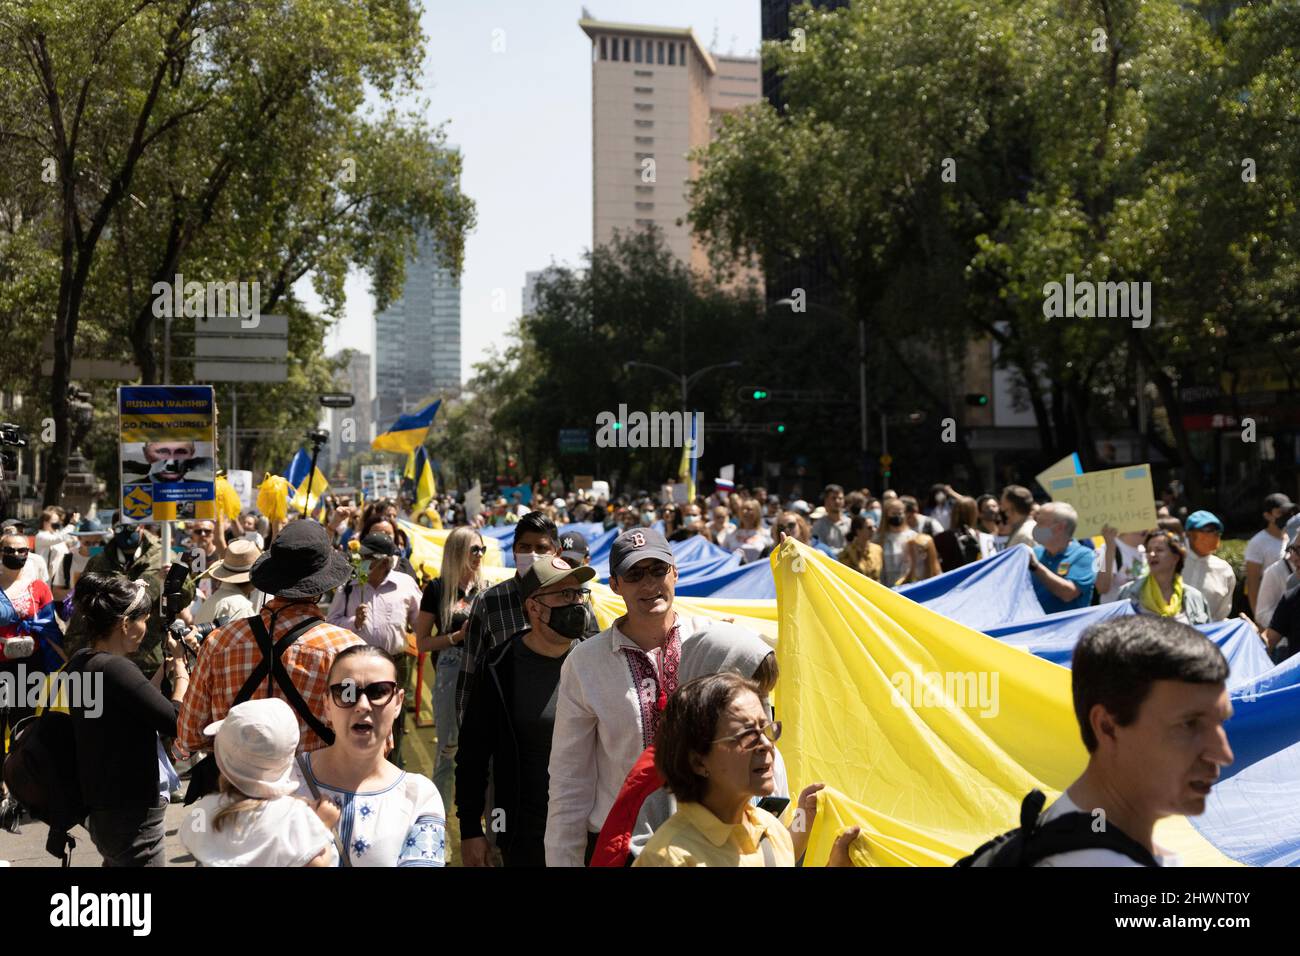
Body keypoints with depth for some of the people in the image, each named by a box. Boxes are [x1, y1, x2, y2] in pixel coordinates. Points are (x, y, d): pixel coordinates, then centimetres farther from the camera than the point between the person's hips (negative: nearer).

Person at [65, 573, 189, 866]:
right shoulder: (114, 668, -24)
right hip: (129, 816, -10)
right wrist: (181, 670, -7)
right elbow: (177, 723, -21)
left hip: (101, 806, 10)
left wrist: (165, 668, 8)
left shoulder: (82, 662, 5)